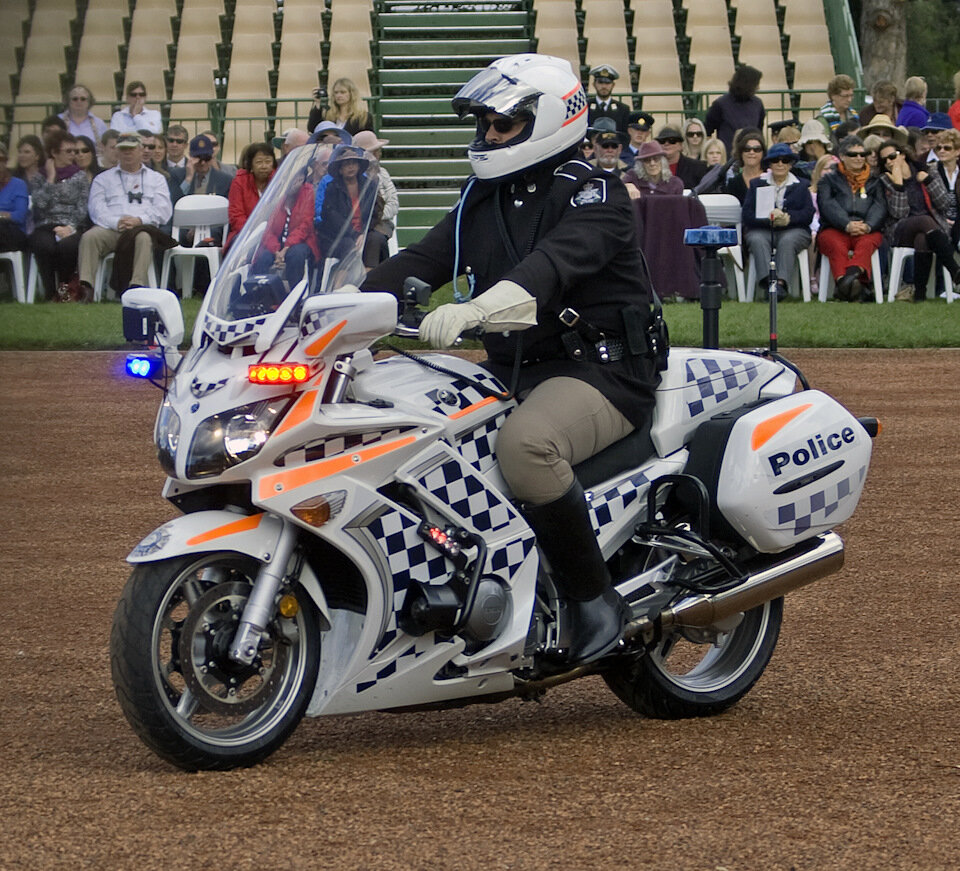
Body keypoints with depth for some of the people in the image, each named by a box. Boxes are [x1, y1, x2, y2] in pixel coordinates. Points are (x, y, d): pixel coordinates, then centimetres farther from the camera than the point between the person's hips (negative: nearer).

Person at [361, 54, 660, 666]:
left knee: (526, 443, -38)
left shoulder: (594, 195, -9)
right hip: (510, 373, 9)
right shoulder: (484, 200, 16)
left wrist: (472, 310, -47)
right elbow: (420, 261, 7)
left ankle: (593, 595, -23)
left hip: (599, 369, -9)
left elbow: (557, 260, -29)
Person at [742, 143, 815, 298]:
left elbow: (808, 215, 2)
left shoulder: (801, 186, 18)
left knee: (787, 241, -35)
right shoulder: (756, 184, 18)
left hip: (792, 230, -1)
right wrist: (769, 218, -17)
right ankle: (766, 280, -50)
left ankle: (782, 282, -49)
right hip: (761, 229, 1)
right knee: (757, 240, -33)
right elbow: (747, 215, 2)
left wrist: (789, 217, -18)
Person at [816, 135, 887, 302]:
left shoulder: (874, 182, 27)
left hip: (867, 230, 1)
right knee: (837, 246, -37)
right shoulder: (829, 180, 22)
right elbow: (828, 206, 3)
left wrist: (867, 226, -14)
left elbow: (880, 207, 10)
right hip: (834, 230, -1)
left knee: (866, 242, -36)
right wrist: (847, 225, -17)